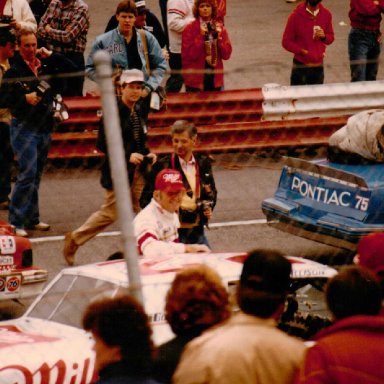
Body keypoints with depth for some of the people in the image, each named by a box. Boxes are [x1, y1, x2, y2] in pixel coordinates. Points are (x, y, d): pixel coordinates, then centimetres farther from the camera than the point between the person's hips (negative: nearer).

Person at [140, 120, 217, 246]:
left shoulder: (203, 163, 6)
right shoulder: (162, 166, -6)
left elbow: (211, 192, 20)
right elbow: (146, 199, -4)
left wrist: (209, 207, 1)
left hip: (197, 230, 4)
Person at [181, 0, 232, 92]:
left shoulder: (220, 27, 6)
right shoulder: (189, 29, -4)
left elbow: (226, 54, 3)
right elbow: (189, 55, -12)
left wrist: (219, 37, -10)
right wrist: (201, 36, -17)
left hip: (215, 78, 3)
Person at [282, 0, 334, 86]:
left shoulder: (326, 14, 2)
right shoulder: (296, 15, -8)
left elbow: (331, 38, 14)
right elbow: (286, 42, -5)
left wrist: (324, 37, -10)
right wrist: (302, 51, -20)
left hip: (318, 66, 3)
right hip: (300, 67, -3)